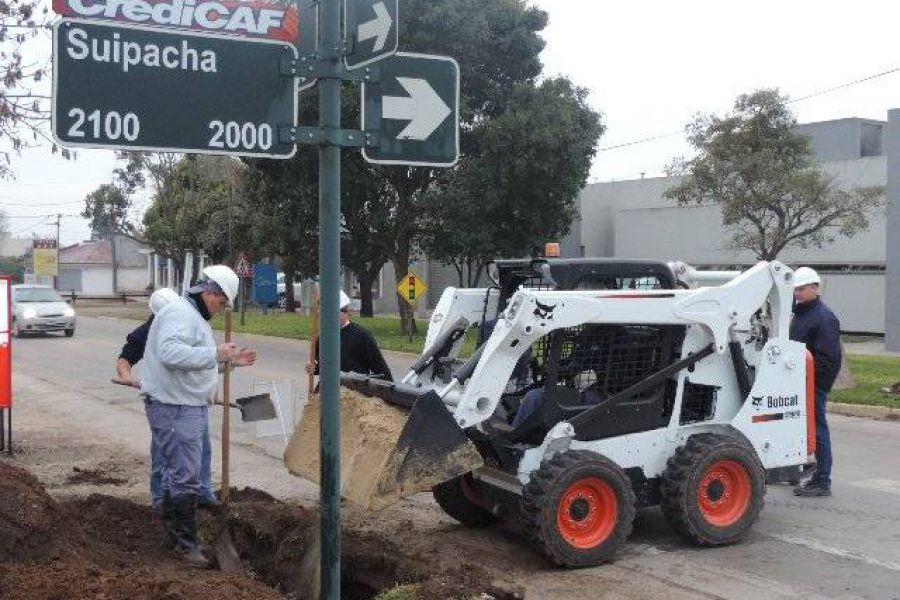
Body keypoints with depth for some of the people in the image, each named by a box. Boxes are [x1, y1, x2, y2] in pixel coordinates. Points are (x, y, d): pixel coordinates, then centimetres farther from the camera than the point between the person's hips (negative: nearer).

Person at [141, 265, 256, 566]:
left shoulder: (194, 316, 19)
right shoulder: (180, 312, -16)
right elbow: (170, 353, -32)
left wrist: (228, 360, 19)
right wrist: (215, 354, -30)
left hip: (186, 407, 11)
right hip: (175, 408, -11)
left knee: (177, 472, 19)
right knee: (186, 476, -8)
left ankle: (176, 536, 31)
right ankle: (186, 542, 0)